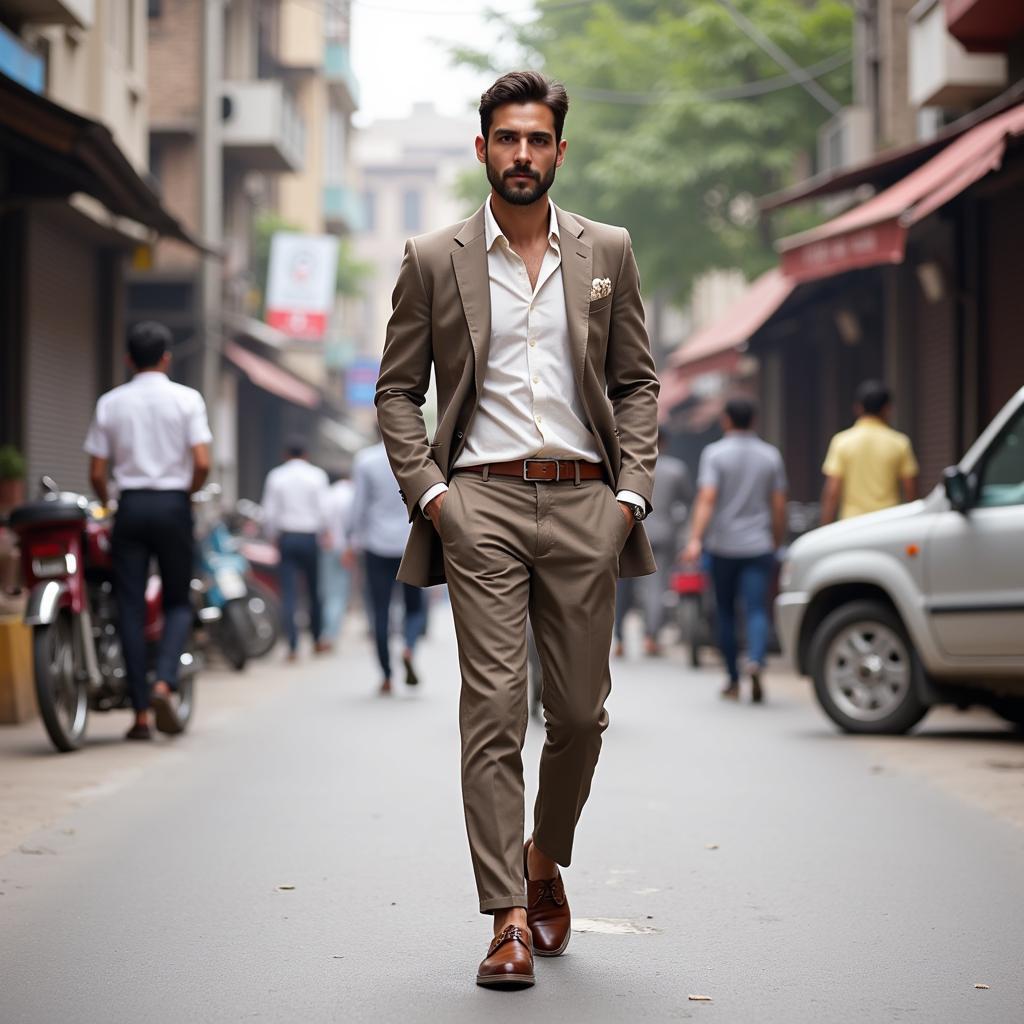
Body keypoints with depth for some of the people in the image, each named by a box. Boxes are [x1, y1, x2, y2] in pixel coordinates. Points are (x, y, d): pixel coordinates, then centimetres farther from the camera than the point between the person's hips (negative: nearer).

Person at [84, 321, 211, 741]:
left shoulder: (110, 403, 4)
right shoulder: (186, 399, -2)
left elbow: (97, 473, 1)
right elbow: (202, 463, -10)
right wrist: (187, 493, 8)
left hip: (130, 505, 1)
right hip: (173, 504, -1)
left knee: (130, 608, 4)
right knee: (178, 602, 10)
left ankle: (141, 713, 1)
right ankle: (164, 683, -15)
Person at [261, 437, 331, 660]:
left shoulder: (276, 476, 1)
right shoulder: (317, 475, -2)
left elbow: (269, 512, 0)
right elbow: (323, 510, -6)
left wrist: (274, 535, 12)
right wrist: (322, 534, 6)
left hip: (286, 537, 0)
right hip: (310, 537, 0)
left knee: (289, 593, -2)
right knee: (314, 590, 13)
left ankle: (293, 646, -10)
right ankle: (317, 640, 24)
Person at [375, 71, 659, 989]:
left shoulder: (607, 253, 10)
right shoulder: (434, 260, 6)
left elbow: (637, 383, 12)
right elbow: (398, 391, 9)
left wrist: (633, 491, 0)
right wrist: (427, 490, -4)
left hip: (583, 502, 2)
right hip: (481, 504, -2)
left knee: (581, 711, 6)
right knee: (494, 709, -7)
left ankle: (546, 859, 33)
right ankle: (510, 918, -3)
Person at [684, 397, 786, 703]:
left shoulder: (714, 454, -3)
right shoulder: (771, 456, 6)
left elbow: (706, 499, -16)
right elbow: (779, 505, 6)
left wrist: (695, 539, -23)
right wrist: (777, 542, 17)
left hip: (722, 544, -1)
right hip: (759, 546, 1)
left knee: (725, 613, 11)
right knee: (756, 610, -5)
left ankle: (734, 680, 17)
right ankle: (756, 660, -32)